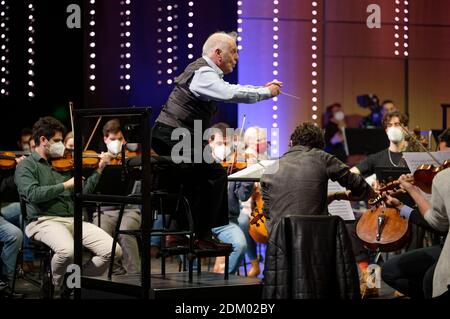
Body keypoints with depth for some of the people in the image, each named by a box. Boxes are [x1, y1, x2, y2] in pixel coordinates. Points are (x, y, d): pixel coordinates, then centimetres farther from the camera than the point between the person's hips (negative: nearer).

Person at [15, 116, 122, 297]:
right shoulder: (26, 166, 5)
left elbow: (82, 194, 22)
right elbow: (33, 194, -14)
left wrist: (99, 170, 15)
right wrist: (66, 185, -13)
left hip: (73, 220, 6)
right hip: (45, 221, -6)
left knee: (114, 250, -14)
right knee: (68, 250, -38)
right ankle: (54, 287, -6)